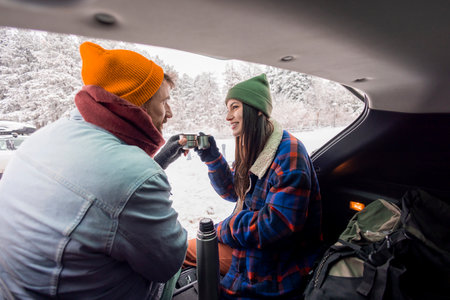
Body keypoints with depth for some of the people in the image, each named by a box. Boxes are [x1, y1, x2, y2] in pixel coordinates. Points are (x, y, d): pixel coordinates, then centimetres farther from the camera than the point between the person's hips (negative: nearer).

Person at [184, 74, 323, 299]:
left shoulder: (288, 154, -27)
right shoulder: (254, 149, 2)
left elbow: (278, 225, -30)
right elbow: (233, 191, 10)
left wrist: (222, 229, -16)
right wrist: (210, 157, -4)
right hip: (248, 244, 8)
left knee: (188, 251, 1)